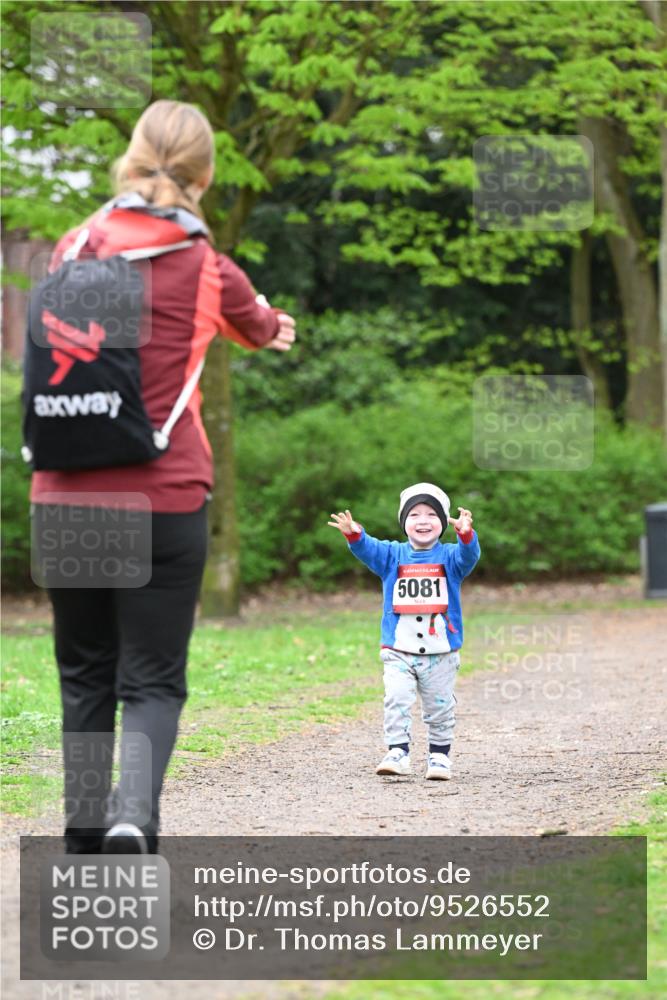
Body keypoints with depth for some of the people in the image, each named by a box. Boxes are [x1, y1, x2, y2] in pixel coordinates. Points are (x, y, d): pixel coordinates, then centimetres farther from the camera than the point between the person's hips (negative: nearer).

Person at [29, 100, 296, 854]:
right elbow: (259, 326, 21)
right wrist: (274, 327, 48)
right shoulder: (207, 268, -2)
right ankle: (134, 814, -20)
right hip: (162, 499, -3)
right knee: (153, 679, 2)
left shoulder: (73, 249, 4)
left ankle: (83, 835, 17)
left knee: (83, 675, 15)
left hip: (64, 498, 3)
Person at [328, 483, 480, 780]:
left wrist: (466, 535, -42)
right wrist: (354, 535, -36)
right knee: (396, 701, -13)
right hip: (399, 651, 0)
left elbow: (469, 555, -19)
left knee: (439, 708, 8)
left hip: (441, 653, 0)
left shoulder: (449, 557, 1)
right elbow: (367, 549, -13)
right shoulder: (392, 555, 4)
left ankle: (439, 755, 21)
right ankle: (397, 752, -11)